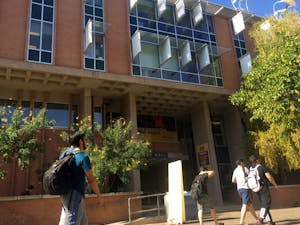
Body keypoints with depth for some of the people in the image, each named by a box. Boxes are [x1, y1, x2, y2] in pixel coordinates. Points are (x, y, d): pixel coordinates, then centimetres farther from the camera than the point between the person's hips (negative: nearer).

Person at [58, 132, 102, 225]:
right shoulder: (83, 156, -12)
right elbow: (91, 180, -11)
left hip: (66, 192, 9)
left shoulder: (64, 154, 10)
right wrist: (99, 194, -1)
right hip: (75, 193, -9)